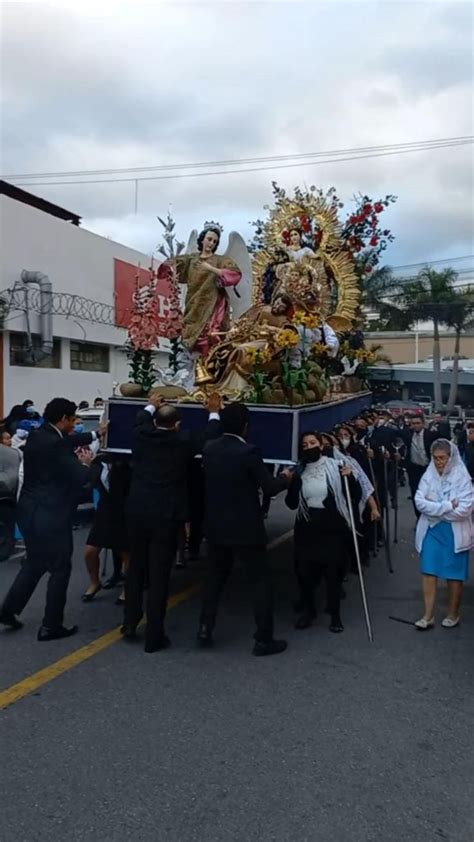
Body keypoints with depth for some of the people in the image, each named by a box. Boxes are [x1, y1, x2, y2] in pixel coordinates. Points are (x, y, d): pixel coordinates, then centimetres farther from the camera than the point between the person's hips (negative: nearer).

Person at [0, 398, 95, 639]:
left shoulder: (36, 436, 7)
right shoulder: (57, 444, -22)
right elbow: (80, 477, -21)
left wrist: (95, 434, 26)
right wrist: (85, 463, 1)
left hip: (30, 511, 9)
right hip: (51, 515, -9)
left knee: (34, 563, 25)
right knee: (60, 569, 6)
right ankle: (50, 626, 15)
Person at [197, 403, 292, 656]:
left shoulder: (209, 448, 0)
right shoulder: (248, 452, -18)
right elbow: (269, 488, -15)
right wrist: (285, 477, 6)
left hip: (215, 526, 6)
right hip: (245, 528, -6)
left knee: (214, 576, 20)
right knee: (261, 580, 7)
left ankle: (205, 628, 23)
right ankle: (264, 639, 10)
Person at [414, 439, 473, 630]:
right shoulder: (428, 475, -3)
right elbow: (419, 502, -10)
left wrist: (435, 509, -13)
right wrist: (447, 506, -18)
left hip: (455, 533, -2)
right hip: (431, 530, 2)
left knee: (454, 575, 11)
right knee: (428, 571, 1)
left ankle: (453, 614, 30)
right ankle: (428, 616, 11)